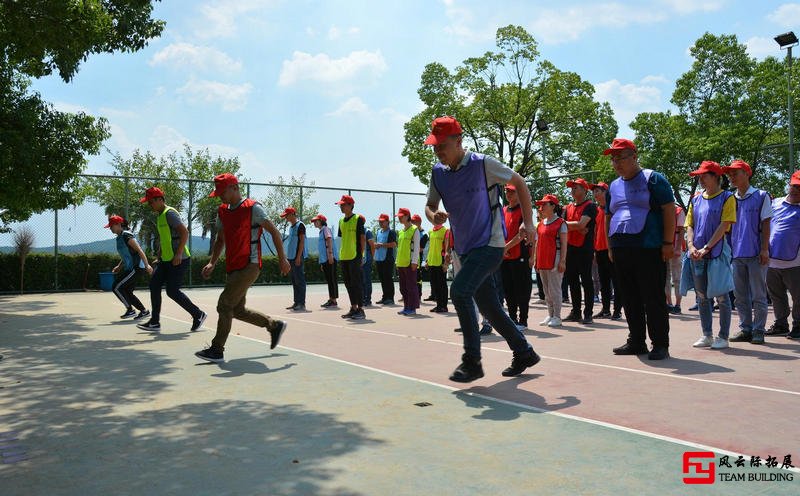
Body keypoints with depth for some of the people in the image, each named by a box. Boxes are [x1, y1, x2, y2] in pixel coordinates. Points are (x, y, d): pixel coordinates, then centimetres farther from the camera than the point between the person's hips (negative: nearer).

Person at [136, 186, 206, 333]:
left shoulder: (169, 213, -14)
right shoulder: (160, 216, 16)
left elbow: (185, 232, -23)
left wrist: (178, 254, -26)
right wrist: (159, 251, 25)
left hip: (178, 260, -10)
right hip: (166, 260, 10)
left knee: (172, 291, -8)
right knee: (154, 285, 5)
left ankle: (198, 314, 7)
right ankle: (154, 322, 10)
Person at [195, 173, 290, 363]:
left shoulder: (253, 208, -9)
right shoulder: (222, 211, 14)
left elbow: (274, 231, -8)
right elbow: (220, 239, 22)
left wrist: (282, 259, -9)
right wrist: (212, 263, 9)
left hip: (249, 266, -9)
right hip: (233, 267, 9)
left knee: (224, 304, -12)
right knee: (238, 310, 13)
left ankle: (217, 350, -4)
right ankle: (275, 325, 29)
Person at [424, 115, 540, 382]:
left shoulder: (483, 164, -13)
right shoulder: (438, 172, 3)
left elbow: (519, 183, -2)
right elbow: (430, 206, 13)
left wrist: (528, 224, -4)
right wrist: (434, 216, -13)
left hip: (490, 245, -7)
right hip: (465, 249, 7)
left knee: (459, 291, -24)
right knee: (489, 307, 10)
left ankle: (472, 362, -14)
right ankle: (524, 353, 29)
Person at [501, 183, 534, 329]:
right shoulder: (503, 211, 15)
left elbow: (522, 234, -15)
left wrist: (506, 246, -18)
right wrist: (500, 249, 1)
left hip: (520, 256, -7)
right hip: (504, 257, 7)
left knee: (521, 290, -1)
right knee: (508, 290, 12)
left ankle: (523, 320, 7)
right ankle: (512, 318, 22)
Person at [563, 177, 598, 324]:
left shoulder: (590, 206, -5)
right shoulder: (568, 208, 16)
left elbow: (581, 224, -17)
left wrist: (566, 223, -2)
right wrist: (578, 228, -11)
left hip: (585, 249, -7)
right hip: (570, 248, 7)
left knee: (586, 281, -3)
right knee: (573, 281, 11)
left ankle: (588, 314, 2)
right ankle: (576, 312, 19)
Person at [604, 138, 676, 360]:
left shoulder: (653, 179, -1)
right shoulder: (613, 186, 17)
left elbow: (669, 211, -6)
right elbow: (608, 218, 22)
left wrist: (667, 243, -11)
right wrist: (610, 246, 16)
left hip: (648, 250, -6)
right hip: (620, 251, 6)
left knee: (654, 300, -4)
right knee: (630, 300, 10)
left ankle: (660, 345, 5)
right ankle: (636, 342, 20)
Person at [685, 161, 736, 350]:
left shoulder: (727, 198, -2)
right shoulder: (696, 200, 13)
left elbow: (724, 226, -10)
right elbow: (689, 226, 11)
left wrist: (706, 248, -15)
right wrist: (691, 246, -6)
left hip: (717, 252, -5)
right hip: (697, 255, 5)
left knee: (721, 295, -2)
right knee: (702, 296, 9)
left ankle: (723, 336, 5)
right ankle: (706, 335, 17)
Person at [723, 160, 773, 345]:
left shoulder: (761, 196, 1)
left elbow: (765, 225, -3)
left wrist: (764, 249, -10)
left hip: (756, 253, -5)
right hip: (736, 254, 5)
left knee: (758, 295, -1)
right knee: (740, 295, 8)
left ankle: (758, 330, 5)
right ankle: (745, 329, 16)